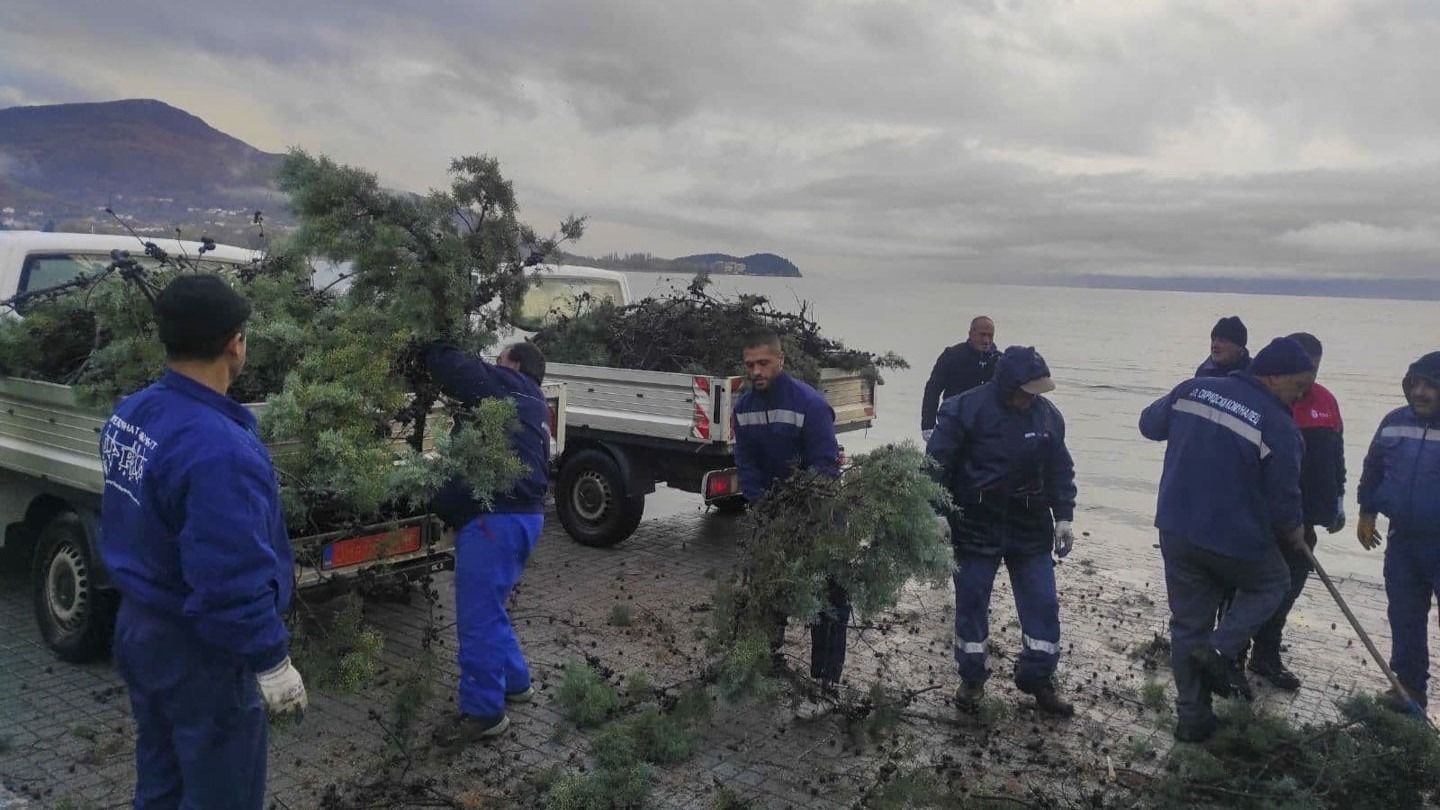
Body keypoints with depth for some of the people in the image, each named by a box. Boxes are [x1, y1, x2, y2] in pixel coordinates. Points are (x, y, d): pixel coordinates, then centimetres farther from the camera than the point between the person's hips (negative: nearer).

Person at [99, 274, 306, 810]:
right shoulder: (217, 449, -31)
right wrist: (271, 661, -20)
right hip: (199, 651, -9)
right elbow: (230, 580, -29)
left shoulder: (128, 415, -2)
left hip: (139, 628, 9)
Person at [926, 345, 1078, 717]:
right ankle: (971, 679, 24)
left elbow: (1060, 470, 11)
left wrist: (1064, 517, 6)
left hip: (1031, 529, 4)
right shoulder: (966, 409, -14)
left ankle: (1038, 678, 23)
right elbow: (937, 464, -10)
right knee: (971, 603, 6)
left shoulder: (1047, 414, 0)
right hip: (976, 527, -3)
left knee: (1043, 603, 6)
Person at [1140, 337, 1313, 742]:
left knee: (1188, 625, 14)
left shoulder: (1194, 388, 0)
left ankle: (1192, 717, 20)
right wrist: (1293, 531, 12)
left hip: (1176, 530, 5)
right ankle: (1221, 648, 6)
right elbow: (1283, 500, -9)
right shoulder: (1280, 426, -14)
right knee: (1272, 583, 26)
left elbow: (1149, 424, 15)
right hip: (1237, 540, -5)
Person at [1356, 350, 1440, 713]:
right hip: (1403, 539, 4)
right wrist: (1367, 513, 13)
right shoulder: (1394, 422, 3)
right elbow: (1373, 469, 14)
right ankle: (1409, 686, 25)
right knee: (1405, 617, 13)